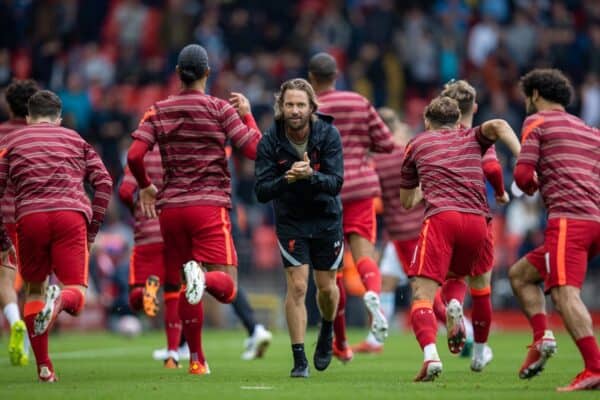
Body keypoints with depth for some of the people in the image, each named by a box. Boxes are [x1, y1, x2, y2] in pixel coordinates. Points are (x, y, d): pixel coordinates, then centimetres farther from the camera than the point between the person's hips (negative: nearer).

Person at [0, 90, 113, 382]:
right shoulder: (75, 139, 24)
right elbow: (103, 182, 12)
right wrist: (91, 231, 15)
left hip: (30, 218, 0)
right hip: (72, 214, 0)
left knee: (33, 290, 18)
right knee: (76, 295, -1)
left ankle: (43, 367, 11)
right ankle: (60, 299, -38)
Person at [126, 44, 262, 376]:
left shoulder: (158, 111, 7)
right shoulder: (221, 110, 0)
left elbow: (134, 155, -3)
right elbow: (255, 150, -2)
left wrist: (144, 187, 15)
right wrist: (247, 114, 13)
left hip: (171, 208, 3)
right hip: (210, 205, -3)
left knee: (185, 289, 13)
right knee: (227, 288, -6)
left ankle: (196, 359, 11)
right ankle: (203, 278, -40)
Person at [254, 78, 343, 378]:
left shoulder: (328, 135, -16)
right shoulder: (270, 142, -15)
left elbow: (336, 183, -21)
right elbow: (261, 192, -17)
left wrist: (311, 175, -41)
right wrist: (286, 179, -37)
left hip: (326, 218, 1)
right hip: (291, 221, -1)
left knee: (326, 287, 8)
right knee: (297, 286, -11)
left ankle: (327, 331, 41)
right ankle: (299, 360, -6)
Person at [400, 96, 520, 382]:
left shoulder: (416, 145, 23)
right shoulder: (472, 138, 26)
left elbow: (406, 202, 30)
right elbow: (498, 126, 2)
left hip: (440, 217, -3)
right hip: (477, 221, 3)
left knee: (422, 295, -10)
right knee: (454, 276, 30)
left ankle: (430, 354, -34)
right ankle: (454, 305, -1)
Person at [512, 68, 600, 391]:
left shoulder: (536, 122, 7)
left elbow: (523, 174, -3)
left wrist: (532, 187, 20)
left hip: (567, 218, -8)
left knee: (565, 292, -20)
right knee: (520, 274, 19)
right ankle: (541, 338, -1)